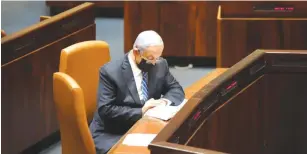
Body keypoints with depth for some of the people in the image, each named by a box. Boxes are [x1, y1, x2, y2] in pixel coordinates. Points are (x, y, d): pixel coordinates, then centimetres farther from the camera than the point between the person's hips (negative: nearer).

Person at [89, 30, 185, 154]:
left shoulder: (160, 65, 0)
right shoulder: (110, 72, -16)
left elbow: (176, 89, 11)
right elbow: (105, 110, -19)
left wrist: (165, 100, -12)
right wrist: (141, 112, -25)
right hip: (112, 135, -5)